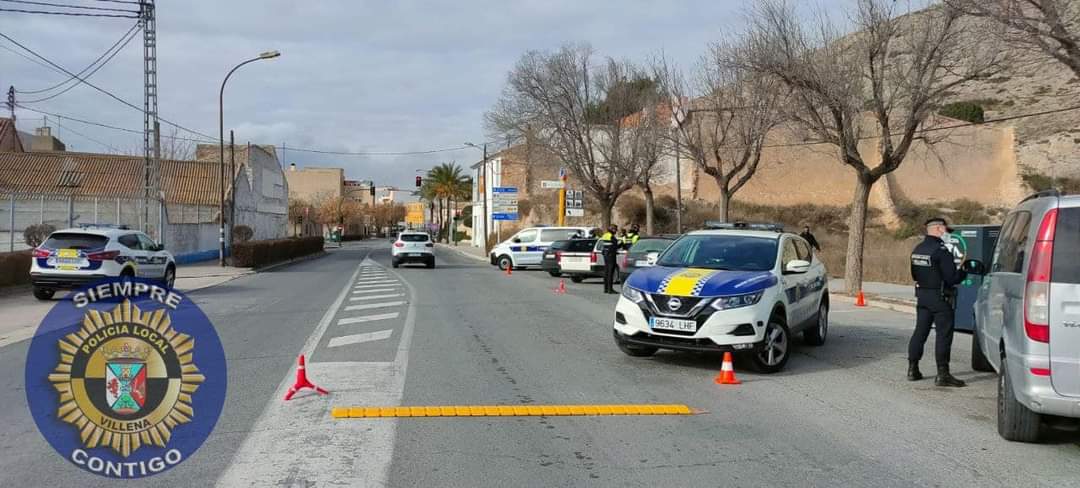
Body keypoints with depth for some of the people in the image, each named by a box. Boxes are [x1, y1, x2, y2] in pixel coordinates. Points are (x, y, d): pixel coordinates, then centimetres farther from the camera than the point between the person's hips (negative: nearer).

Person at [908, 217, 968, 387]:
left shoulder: (917, 250, 9)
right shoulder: (940, 250, -17)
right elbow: (952, 277, -18)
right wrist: (964, 272, 0)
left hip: (922, 295, 8)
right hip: (940, 297, -8)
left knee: (920, 331, 14)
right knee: (944, 334, -3)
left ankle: (912, 369, 18)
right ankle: (942, 374, -3)